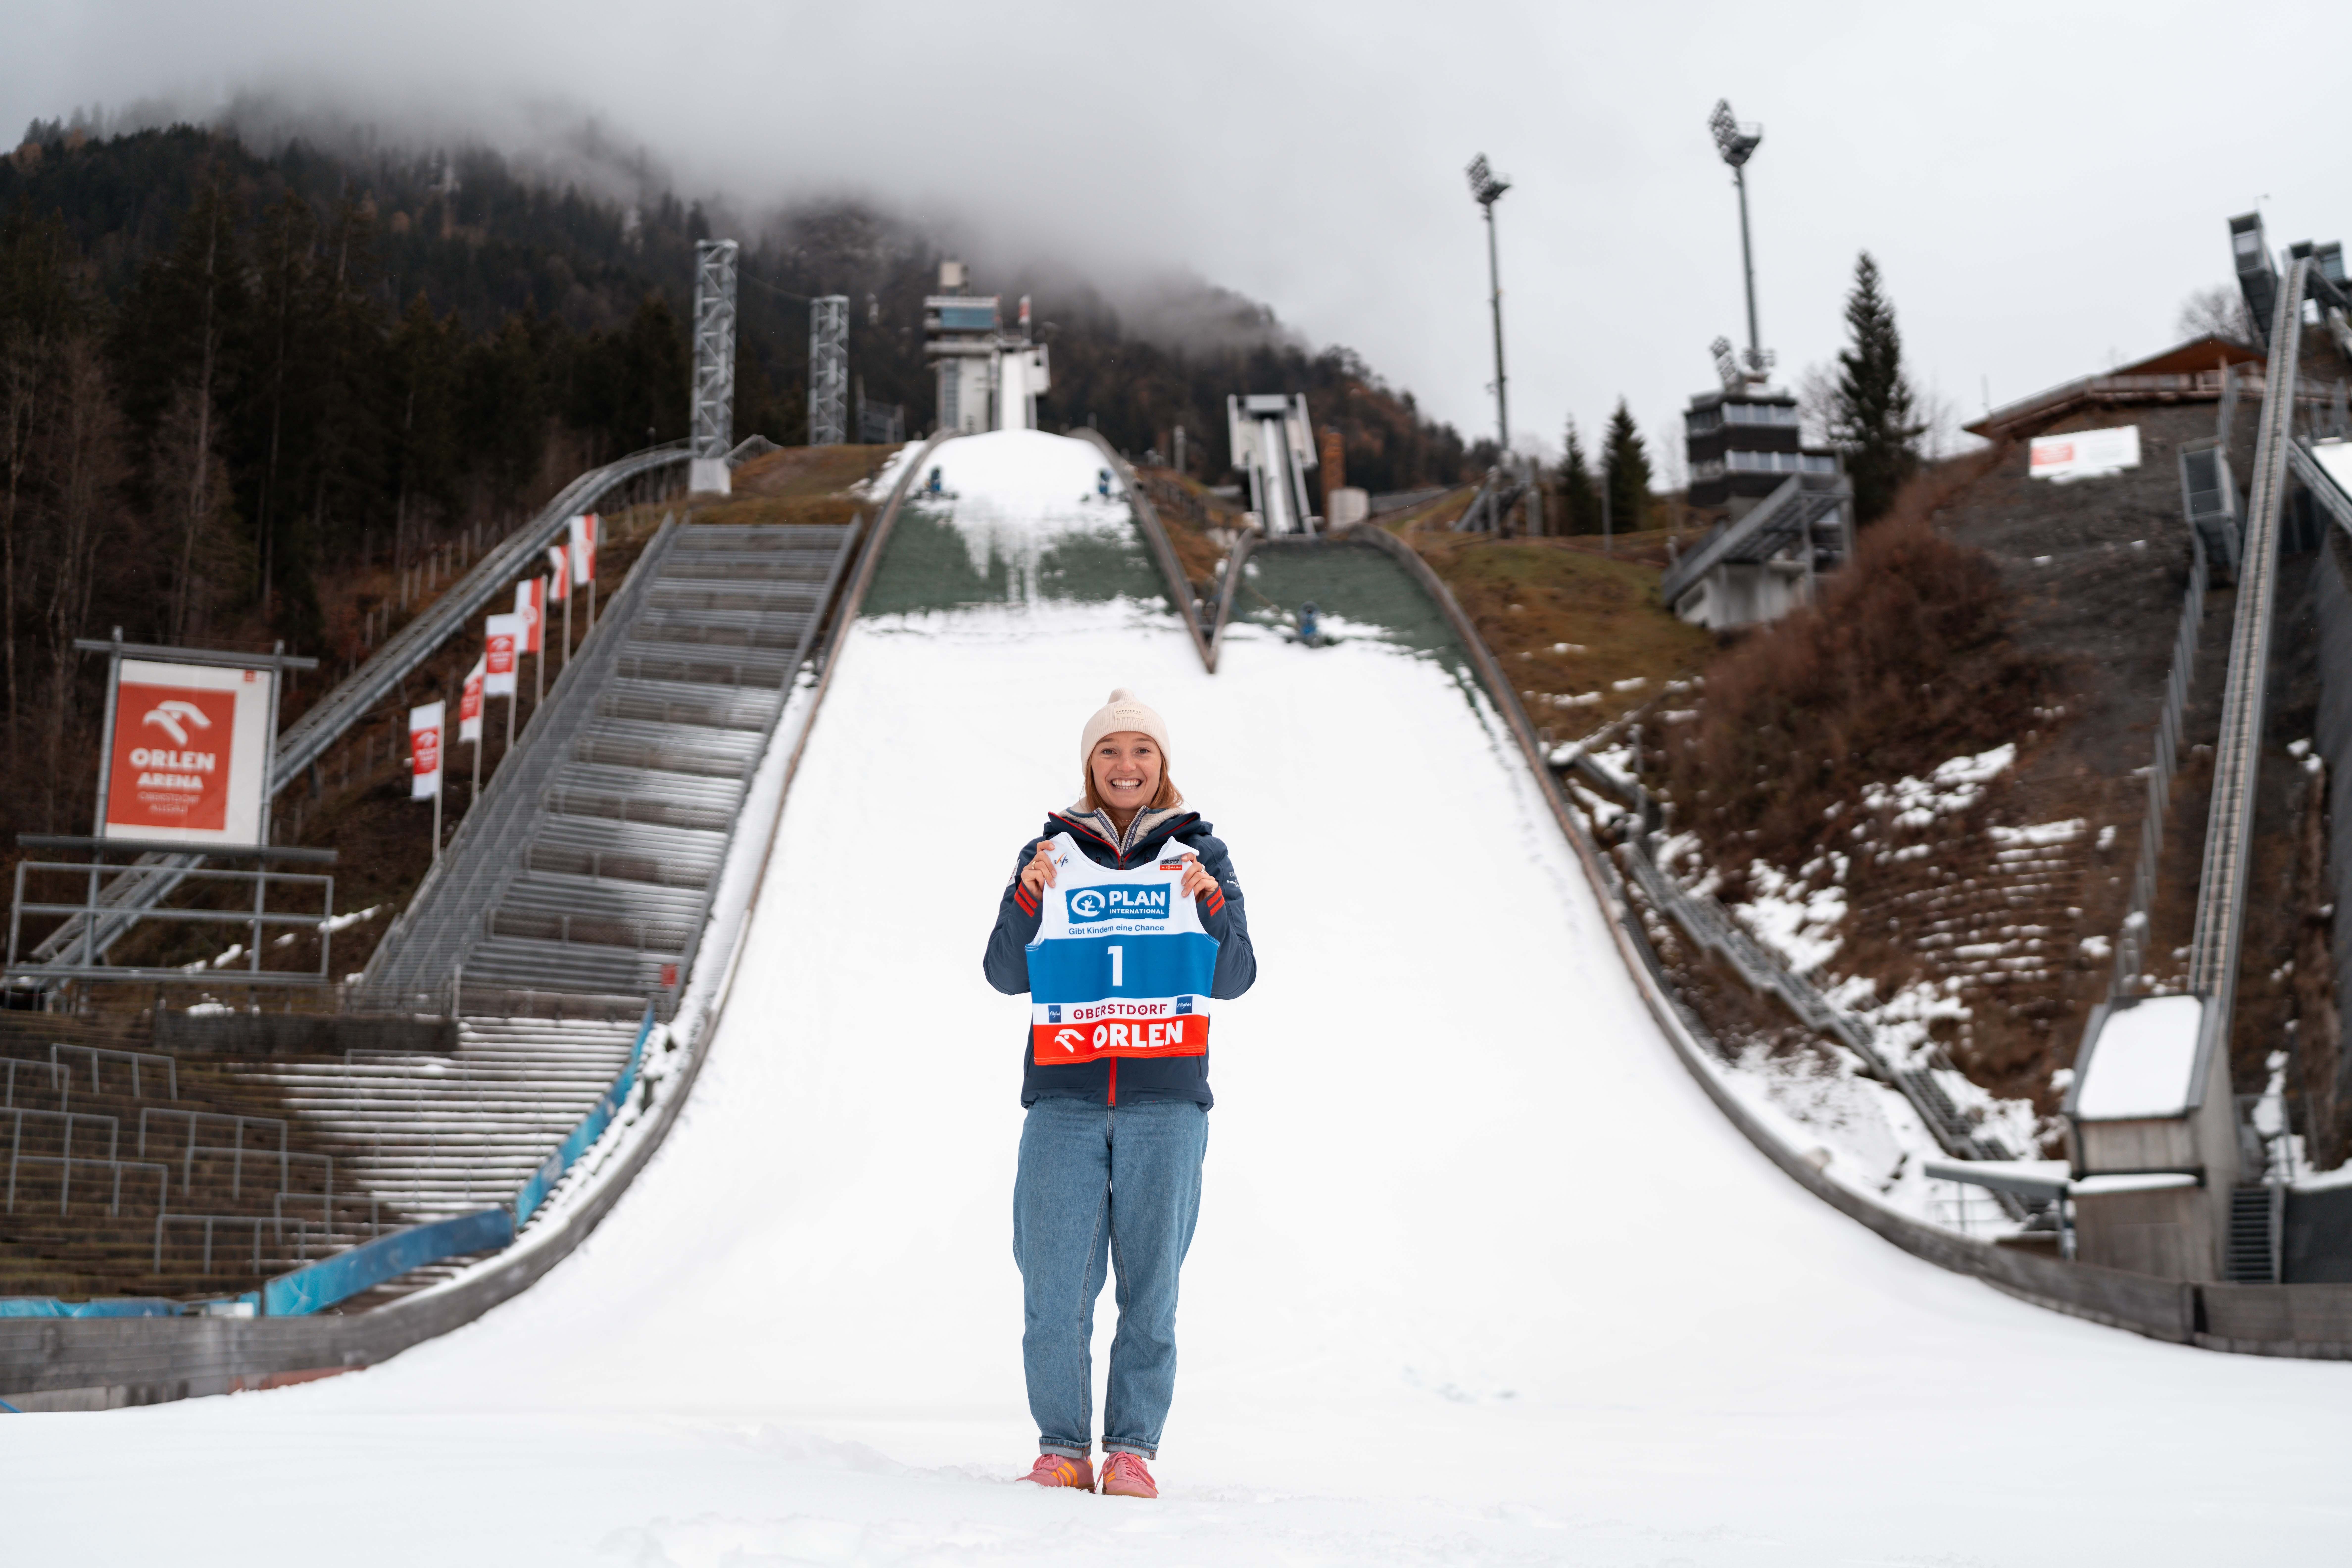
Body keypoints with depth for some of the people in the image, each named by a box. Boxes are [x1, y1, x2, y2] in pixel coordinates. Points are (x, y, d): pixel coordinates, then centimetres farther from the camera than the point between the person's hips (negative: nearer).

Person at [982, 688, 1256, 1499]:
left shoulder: (1198, 855, 12)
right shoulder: (1050, 854, 13)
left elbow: (1232, 979, 4)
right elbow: (1008, 976, 5)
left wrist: (1210, 901, -13)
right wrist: (1027, 897, -11)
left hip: (1166, 1100, 0)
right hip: (1064, 1099, 0)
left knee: (1150, 1285, -1)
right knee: (1054, 1284, -4)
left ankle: (1132, 1448, 7)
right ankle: (1062, 1448, 6)